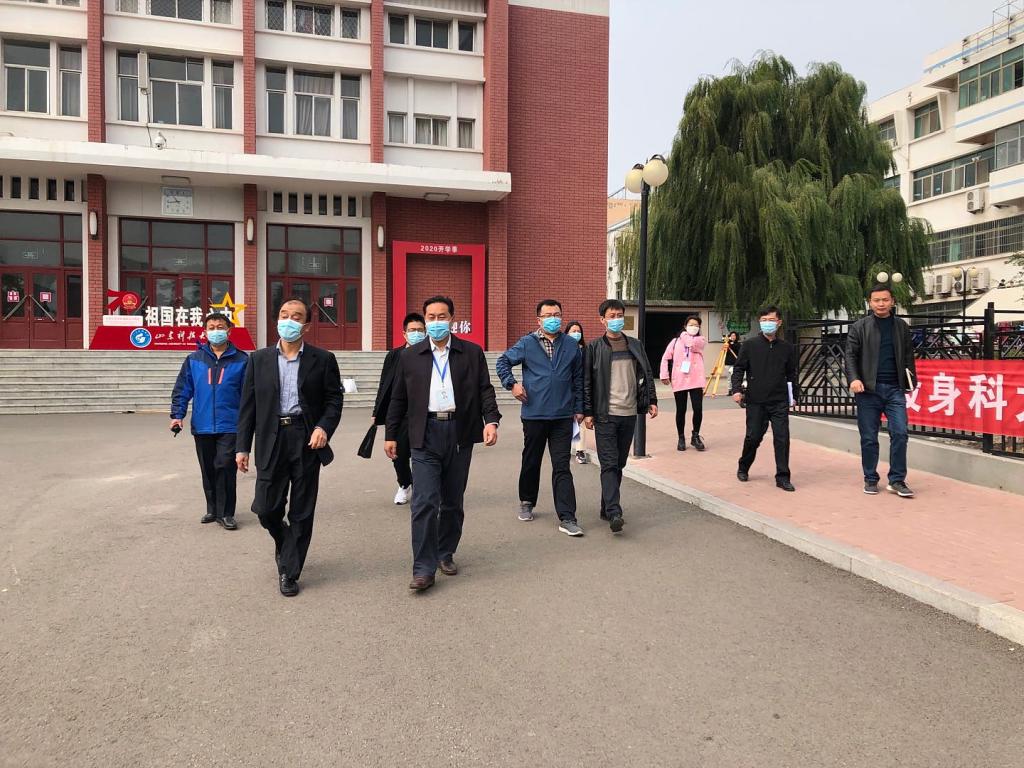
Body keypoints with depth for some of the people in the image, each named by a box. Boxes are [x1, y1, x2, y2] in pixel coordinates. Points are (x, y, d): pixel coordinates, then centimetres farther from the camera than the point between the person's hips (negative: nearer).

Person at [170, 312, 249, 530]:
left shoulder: (241, 360, 0)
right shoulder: (194, 360, 7)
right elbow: (182, 389, 8)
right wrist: (177, 414, -2)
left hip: (230, 425, -3)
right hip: (202, 426, 3)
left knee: (225, 467, -7)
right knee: (208, 470, 13)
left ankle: (225, 513, 3)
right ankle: (212, 509, 27)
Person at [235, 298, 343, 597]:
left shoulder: (323, 359, 2)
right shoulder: (259, 359, 7)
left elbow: (334, 399, 3)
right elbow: (248, 405, 7)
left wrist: (324, 427, -15)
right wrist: (242, 446, 3)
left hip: (307, 441, -1)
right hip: (271, 441, 1)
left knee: (302, 513, 5)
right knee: (265, 508, 2)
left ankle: (289, 572, 20)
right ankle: (284, 541, 36)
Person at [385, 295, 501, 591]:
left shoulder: (472, 353, 6)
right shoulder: (410, 356, 7)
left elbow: (485, 389, 2)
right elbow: (398, 399, 10)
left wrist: (491, 420, -13)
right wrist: (390, 434, 8)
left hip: (460, 433, 1)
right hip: (425, 434, -1)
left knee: (453, 500, 12)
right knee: (425, 501, -8)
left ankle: (445, 554, 29)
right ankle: (424, 569, -3)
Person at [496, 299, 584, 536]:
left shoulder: (572, 345, 6)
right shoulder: (527, 343, 0)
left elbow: (578, 379, 11)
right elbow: (502, 362, 7)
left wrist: (579, 408, 9)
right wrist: (512, 384, -6)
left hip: (563, 416, 1)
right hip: (534, 415, 0)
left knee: (562, 467, -2)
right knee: (531, 462, 15)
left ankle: (567, 518, -1)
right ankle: (526, 502, 36)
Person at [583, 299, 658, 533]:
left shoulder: (635, 346, 12)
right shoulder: (594, 348, 0)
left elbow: (647, 375, 15)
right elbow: (586, 382, -1)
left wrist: (652, 401, 5)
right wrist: (588, 412, -6)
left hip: (629, 414, 4)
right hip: (605, 415, -4)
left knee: (619, 464, 9)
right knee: (609, 464, -9)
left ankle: (606, 508, 20)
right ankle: (614, 513, -14)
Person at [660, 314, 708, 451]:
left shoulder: (701, 340, 8)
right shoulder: (676, 341, 10)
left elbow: (692, 344, -14)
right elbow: (666, 358, 7)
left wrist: (684, 335, 6)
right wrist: (665, 375, -2)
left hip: (696, 380, 0)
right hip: (679, 381, 0)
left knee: (698, 409, -5)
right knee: (681, 410, 7)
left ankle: (695, 436, 15)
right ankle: (681, 438, 21)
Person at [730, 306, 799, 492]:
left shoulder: (787, 348, 6)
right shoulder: (749, 345, 0)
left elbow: (791, 374, 15)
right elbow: (738, 368, 2)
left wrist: (794, 394, 14)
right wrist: (736, 389, -10)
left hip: (779, 402, 1)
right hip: (755, 401, -1)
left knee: (782, 438, -2)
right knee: (753, 437, 6)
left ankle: (782, 477, 7)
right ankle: (743, 468, 29)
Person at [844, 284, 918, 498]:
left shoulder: (902, 326, 11)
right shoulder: (860, 327, 2)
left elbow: (908, 356, 14)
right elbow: (850, 355, -3)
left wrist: (911, 382, 6)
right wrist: (853, 378, -17)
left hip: (895, 389, 2)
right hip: (868, 390, -2)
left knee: (900, 434, -6)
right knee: (869, 438, 4)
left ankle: (897, 480, 5)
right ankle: (870, 479, 16)